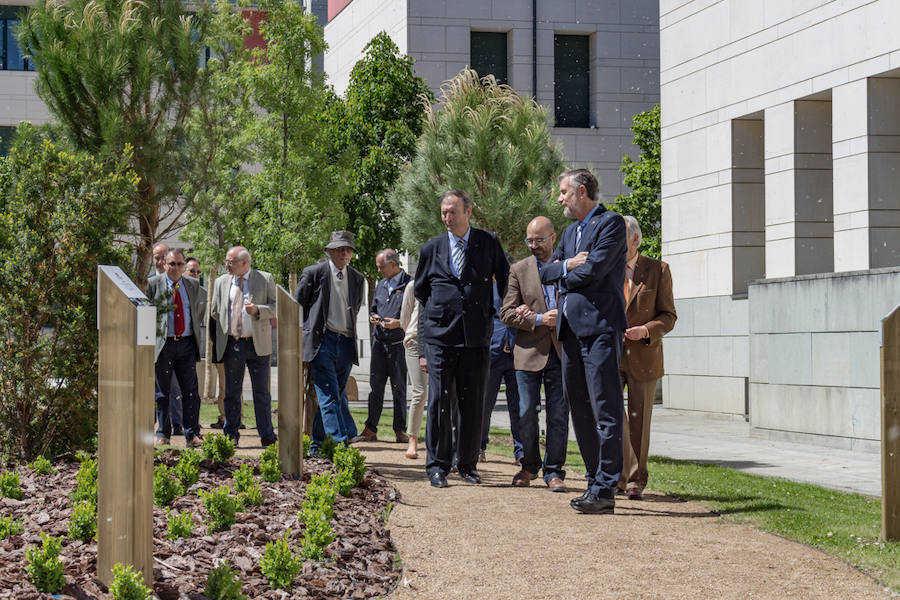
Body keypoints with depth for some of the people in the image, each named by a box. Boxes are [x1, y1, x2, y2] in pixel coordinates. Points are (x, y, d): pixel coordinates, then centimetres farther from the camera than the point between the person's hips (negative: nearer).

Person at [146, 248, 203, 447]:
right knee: (162, 391, 3)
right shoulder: (153, 284, 1)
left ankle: (192, 434, 3)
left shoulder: (193, 285, 12)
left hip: (187, 343, 2)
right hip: (162, 343, -2)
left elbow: (199, 310, 23)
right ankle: (162, 434, 11)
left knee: (191, 390, -1)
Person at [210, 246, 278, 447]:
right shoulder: (221, 282, 11)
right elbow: (214, 312, 17)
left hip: (258, 345, -3)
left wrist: (258, 310, -17)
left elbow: (277, 307, -1)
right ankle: (230, 435, 14)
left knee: (261, 392, 0)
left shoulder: (265, 279, 2)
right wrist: (220, 338, 11)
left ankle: (267, 436, 5)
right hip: (231, 345, 3)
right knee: (232, 392, 7)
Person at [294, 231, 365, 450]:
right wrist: (304, 334, 3)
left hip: (346, 344, 5)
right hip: (323, 341, -5)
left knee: (337, 396, 6)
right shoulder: (314, 273, 0)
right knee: (329, 396, -12)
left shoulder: (357, 279, 13)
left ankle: (317, 445, 15)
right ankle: (342, 442, -18)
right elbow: (298, 307, 5)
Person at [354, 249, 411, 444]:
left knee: (399, 389, 2)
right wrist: (373, 317, 5)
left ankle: (400, 430, 10)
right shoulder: (381, 285, 16)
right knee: (375, 387, 5)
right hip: (379, 342, 6)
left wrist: (399, 323, -19)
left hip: (398, 344, -6)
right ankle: (370, 430, 8)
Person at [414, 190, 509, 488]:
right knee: (440, 403, -4)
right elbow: (421, 295, 14)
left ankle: (468, 464, 16)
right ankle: (438, 465, 4)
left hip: (477, 338, 0)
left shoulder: (488, 243, 6)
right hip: (440, 337, 0)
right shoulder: (431, 249, 9)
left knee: (473, 405, 3)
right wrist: (422, 347, 9)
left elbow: (506, 282, 15)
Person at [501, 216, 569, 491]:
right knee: (526, 413, 3)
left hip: (561, 352, 0)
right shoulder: (519, 270, 6)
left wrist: (563, 317, -8)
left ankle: (554, 471, 7)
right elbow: (506, 313, 1)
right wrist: (539, 319, -12)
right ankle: (529, 466, 19)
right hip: (529, 352, 0)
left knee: (559, 414, 0)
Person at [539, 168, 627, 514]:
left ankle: (605, 490, -10)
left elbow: (593, 269, -15)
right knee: (580, 409, 10)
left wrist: (564, 279, 3)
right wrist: (566, 266, -4)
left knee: (606, 410, -8)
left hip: (599, 327, -9)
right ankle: (596, 482, 17)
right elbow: (546, 273, 17)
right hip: (571, 330, 9)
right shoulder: (571, 231, 23)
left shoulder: (611, 223, -4)